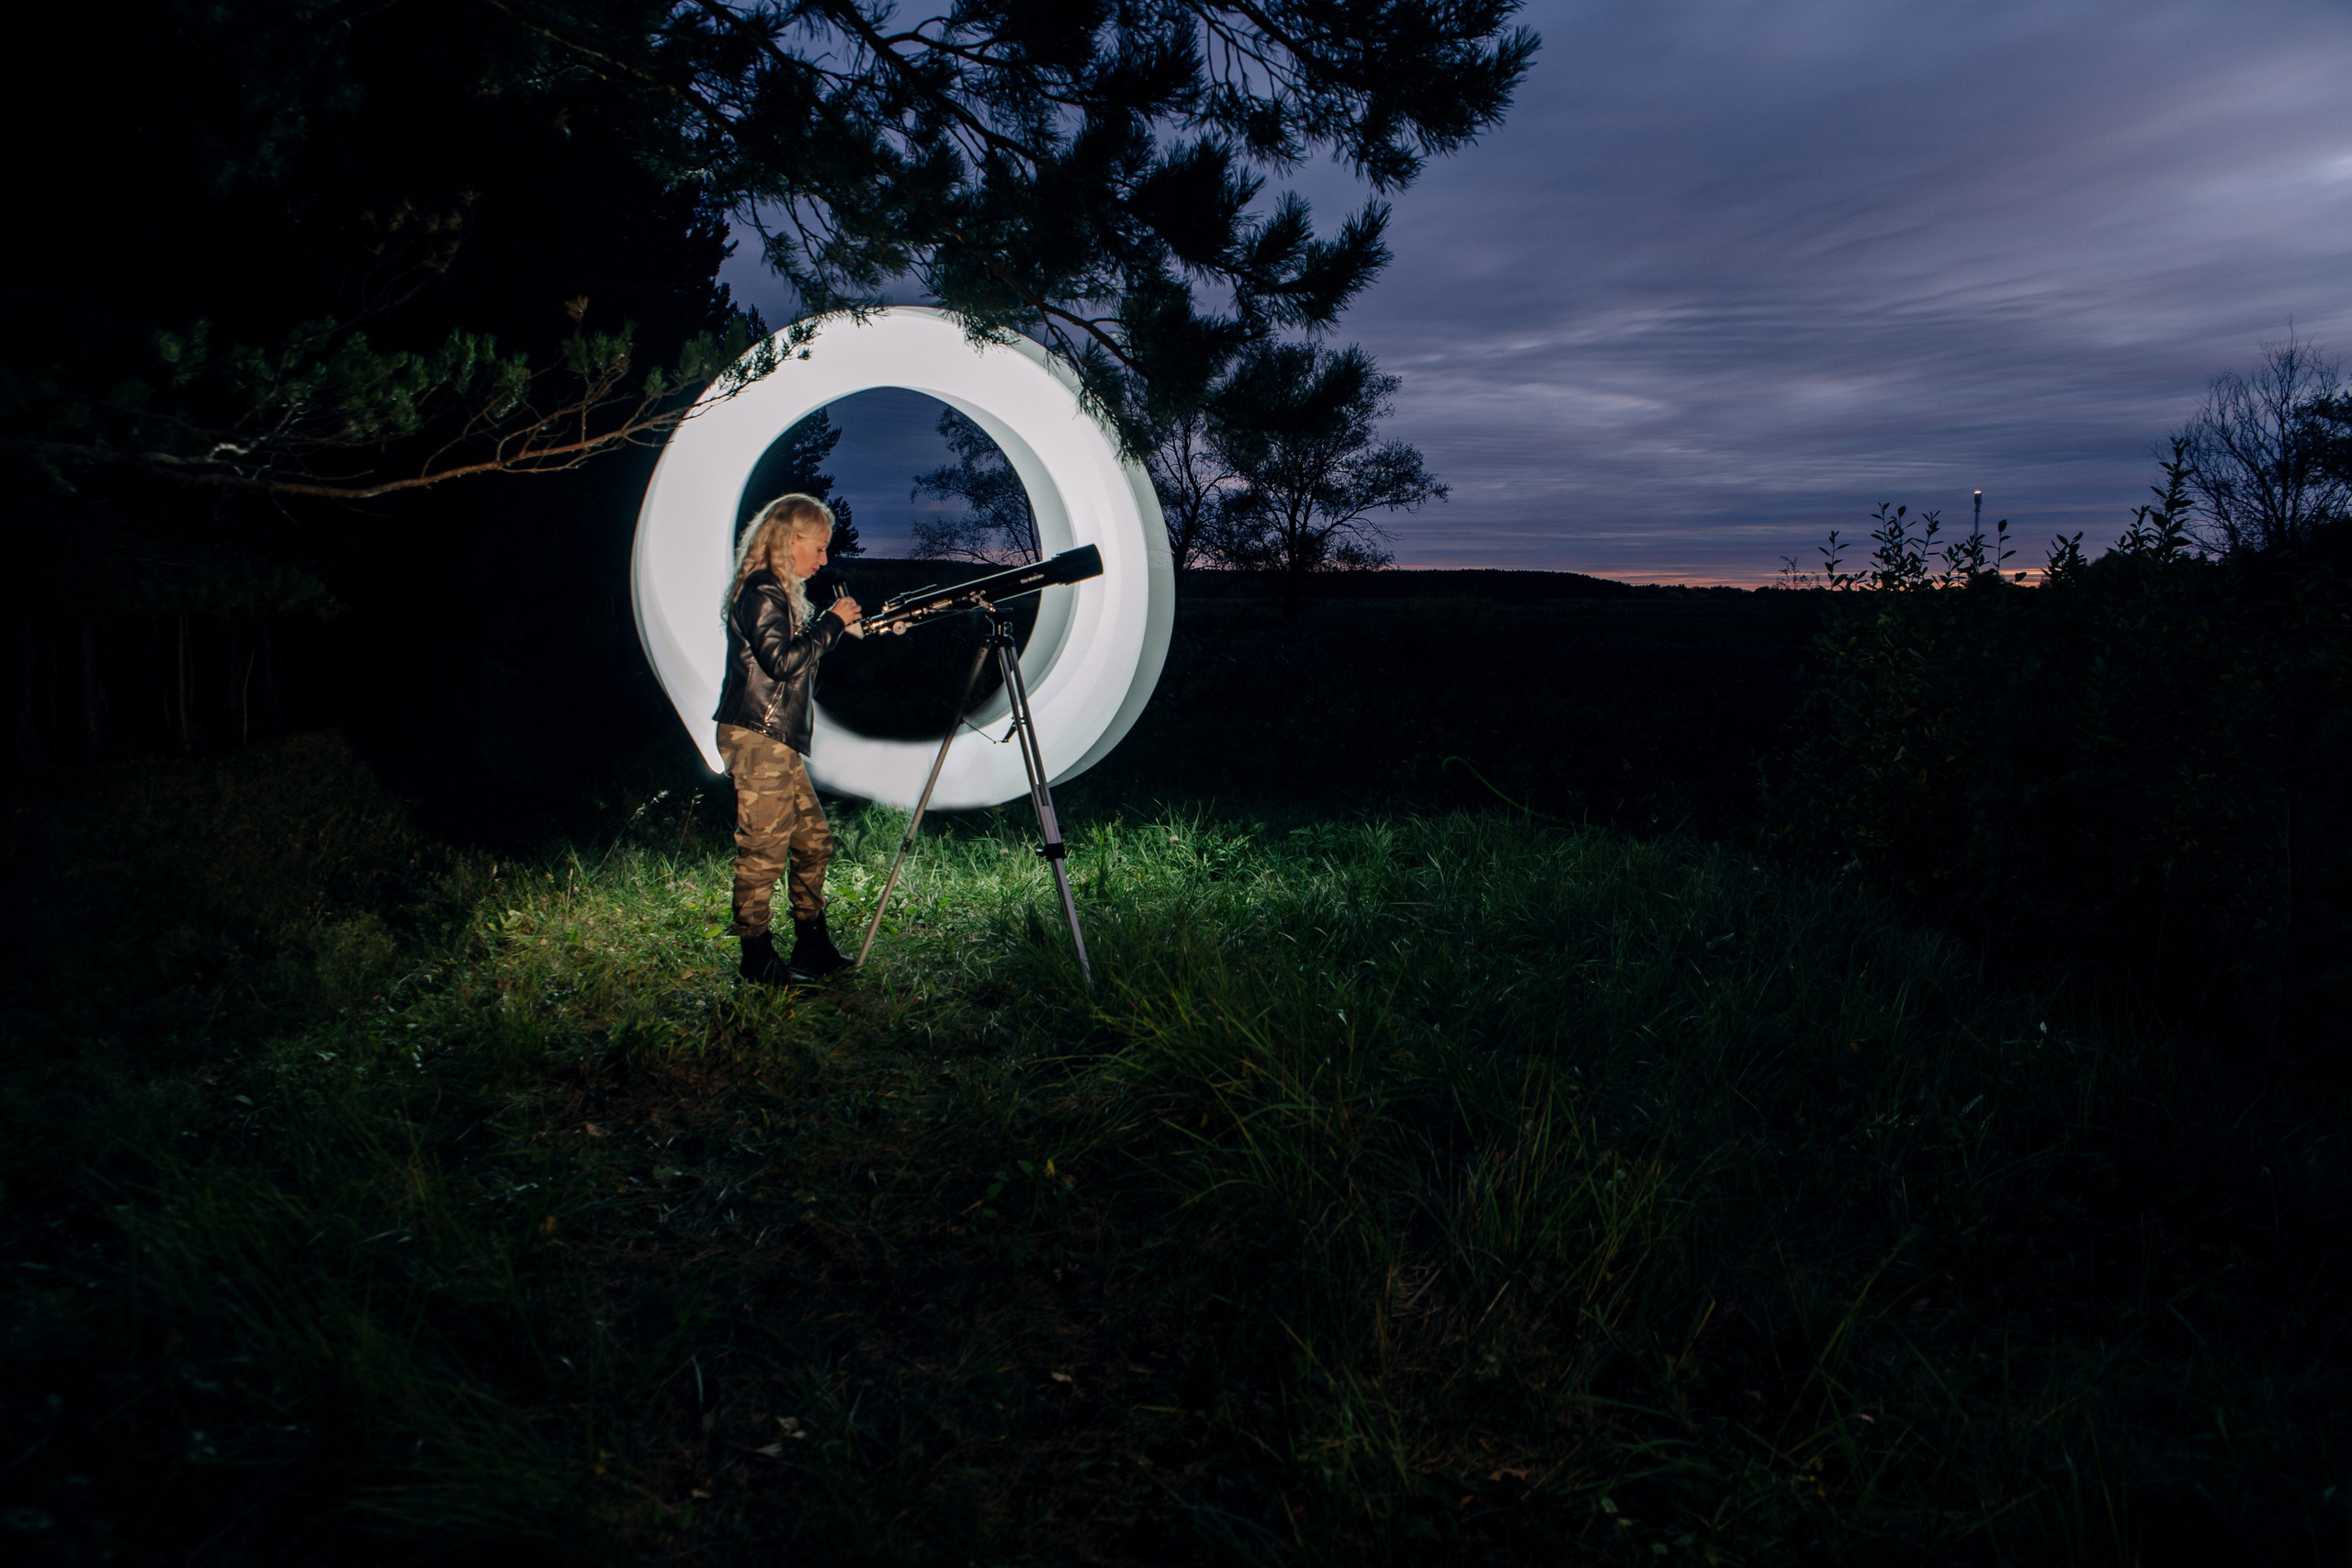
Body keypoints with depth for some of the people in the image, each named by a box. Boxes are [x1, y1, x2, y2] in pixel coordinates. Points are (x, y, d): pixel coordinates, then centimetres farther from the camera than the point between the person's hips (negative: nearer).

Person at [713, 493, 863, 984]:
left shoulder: (780, 592, 19)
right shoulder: (761, 592, -12)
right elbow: (782, 660, -21)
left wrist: (843, 629, 14)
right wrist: (831, 621, -14)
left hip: (779, 741, 11)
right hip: (757, 739, -11)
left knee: (814, 840, 13)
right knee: (763, 850, -5)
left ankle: (813, 947, 21)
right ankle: (758, 958, 2)